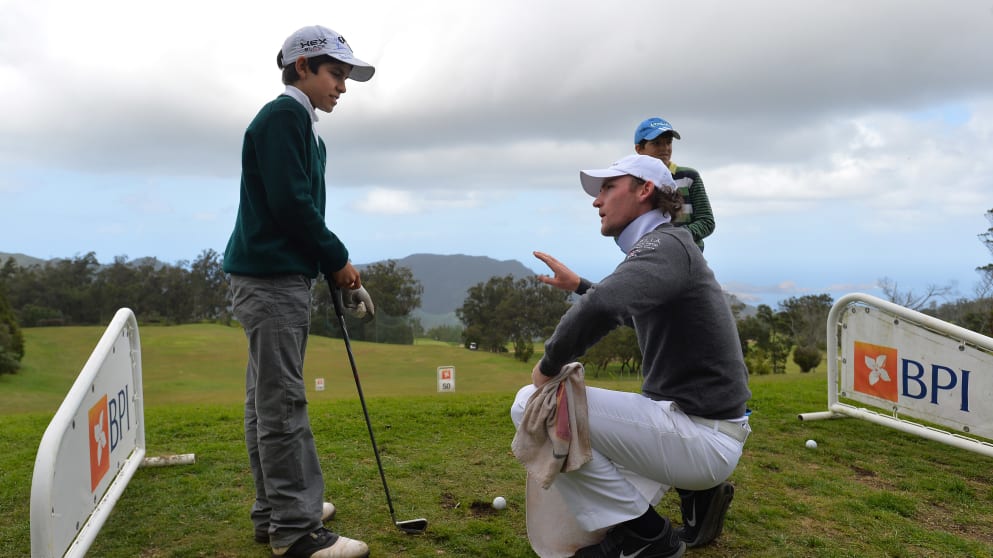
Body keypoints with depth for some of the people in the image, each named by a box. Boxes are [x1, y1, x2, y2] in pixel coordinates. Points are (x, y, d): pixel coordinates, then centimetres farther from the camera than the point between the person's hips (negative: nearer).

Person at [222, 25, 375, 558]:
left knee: (267, 400, 12)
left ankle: (275, 511, 22)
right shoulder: (285, 115, -9)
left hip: (276, 276, 10)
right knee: (282, 403, -7)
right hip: (272, 277, -10)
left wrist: (334, 267, 9)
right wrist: (338, 258, -8)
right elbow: (290, 203, -19)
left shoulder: (301, 125, 21)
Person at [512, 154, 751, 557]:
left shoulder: (666, 244, -15)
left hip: (704, 439, -10)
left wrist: (548, 364, -20)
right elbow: (630, 310, 38)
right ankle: (700, 491, 14)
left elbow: (602, 309, -35)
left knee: (532, 405, -13)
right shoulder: (660, 249, 15)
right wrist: (577, 285, 33)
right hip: (708, 427, 10)